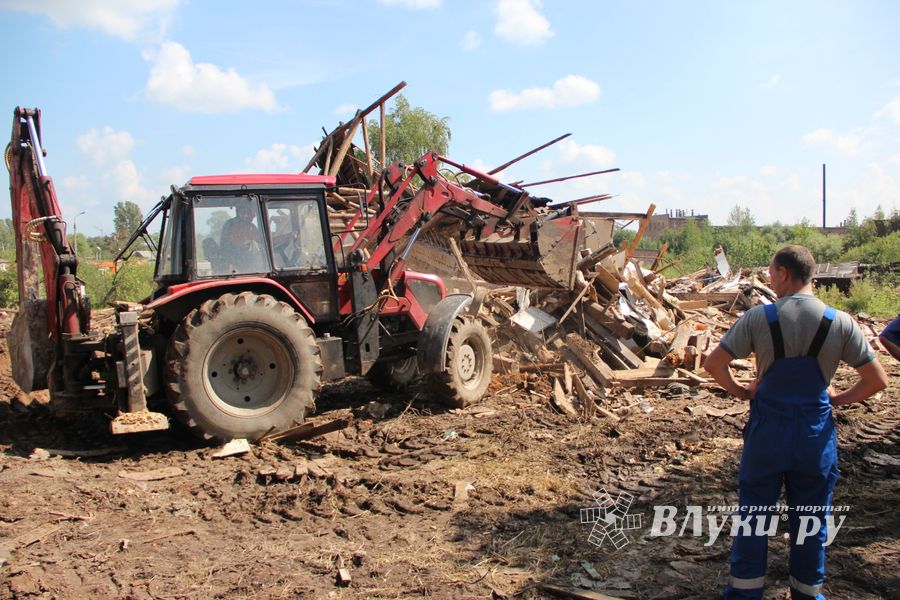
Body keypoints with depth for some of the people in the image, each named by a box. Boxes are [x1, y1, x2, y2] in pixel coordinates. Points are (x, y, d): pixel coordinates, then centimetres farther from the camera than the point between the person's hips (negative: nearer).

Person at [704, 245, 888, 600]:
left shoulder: (758, 318, -12)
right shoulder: (840, 323, -9)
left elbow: (713, 364, -13)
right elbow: (877, 381, -6)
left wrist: (740, 391, 3)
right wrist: (838, 398, 9)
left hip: (767, 431, -1)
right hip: (816, 434, 1)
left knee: (753, 514, 13)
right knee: (811, 521, 17)